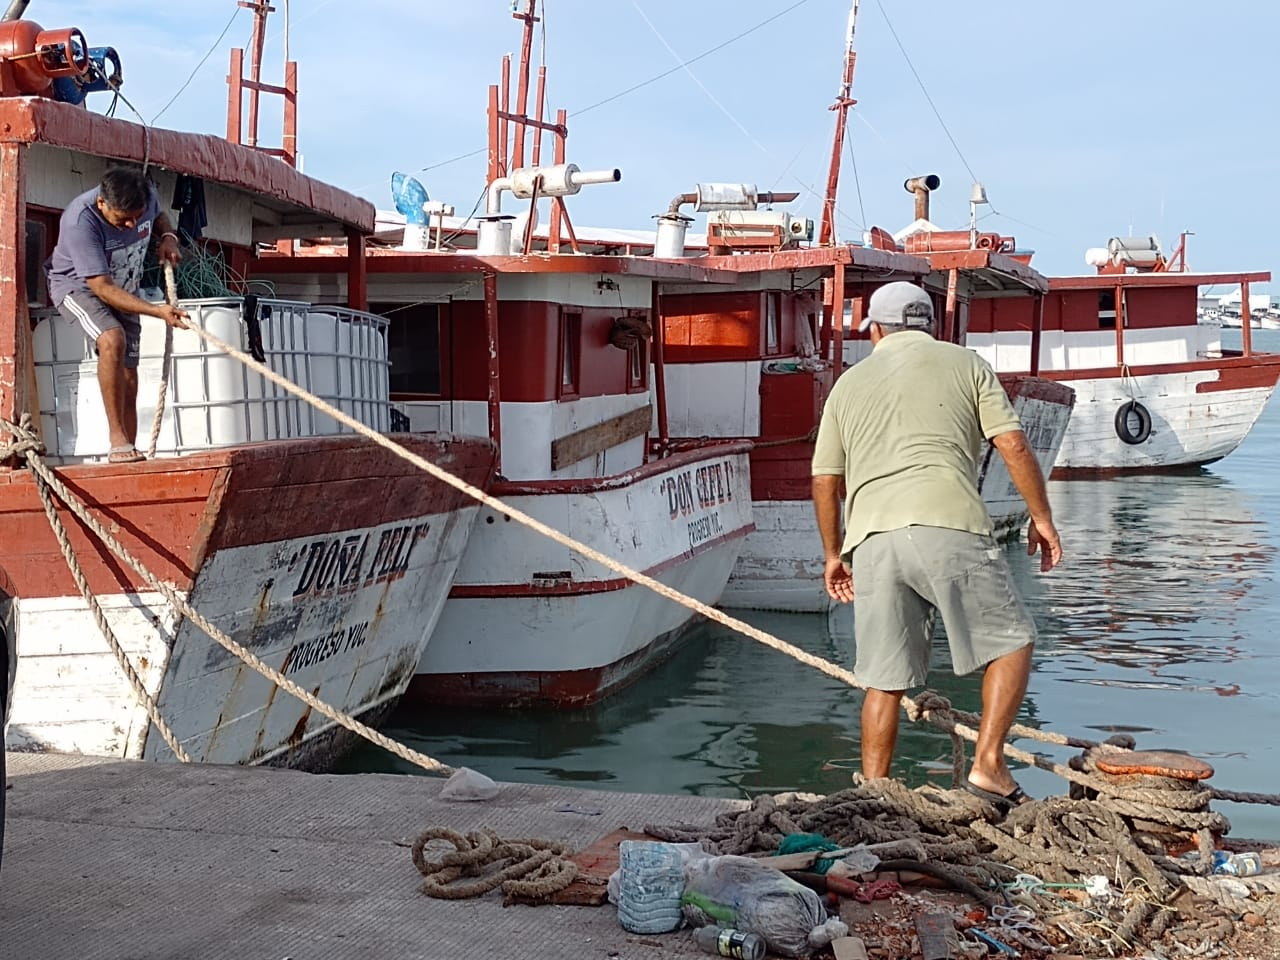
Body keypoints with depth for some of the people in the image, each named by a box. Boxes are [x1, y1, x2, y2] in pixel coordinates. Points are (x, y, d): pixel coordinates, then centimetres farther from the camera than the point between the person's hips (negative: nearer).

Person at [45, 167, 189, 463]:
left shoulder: (146, 197, -17)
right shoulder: (80, 221, -35)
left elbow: (159, 216, 11)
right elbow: (103, 288, -36)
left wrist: (168, 237, -12)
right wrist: (158, 311, -43)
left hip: (124, 290, 6)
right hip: (77, 285, -6)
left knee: (128, 380, 0)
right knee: (113, 339, -34)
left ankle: (127, 450, 5)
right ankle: (117, 440, -30)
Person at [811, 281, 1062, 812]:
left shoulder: (850, 383, 22)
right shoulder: (966, 364, 15)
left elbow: (825, 480, 20)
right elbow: (1014, 445, 4)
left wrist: (833, 554, 30)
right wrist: (1041, 517, 13)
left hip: (871, 539, 3)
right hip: (949, 528, -3)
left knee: (884, 681, 9)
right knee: (1011, 642, 11)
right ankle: (987, 764, 1)